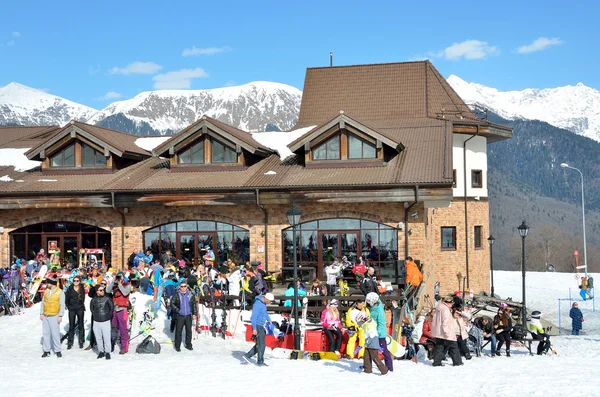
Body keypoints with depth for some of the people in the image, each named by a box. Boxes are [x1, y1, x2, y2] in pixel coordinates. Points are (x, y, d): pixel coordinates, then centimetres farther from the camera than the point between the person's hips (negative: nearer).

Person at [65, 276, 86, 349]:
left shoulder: (82, 289, 2)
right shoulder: (70, 289, 0)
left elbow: (83, 299, 9)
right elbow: (66, 299, 4)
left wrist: (81, 306, 2)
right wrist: (69, 307, -1)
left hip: (80, 309, 0)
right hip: (72, 309, 0)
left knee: (80, 325, 6)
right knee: (71, 326, 4)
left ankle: (81, 342, 12)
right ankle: (70, 342, 10)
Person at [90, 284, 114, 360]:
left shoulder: (107, 298, -7)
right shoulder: (94, 299, 0)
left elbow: (112, 307, 5)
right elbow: (91, 308, 18)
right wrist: (95, 315, 12)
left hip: (105, 321, -3)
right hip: (96, 322, 3)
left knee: (106, 338, -3)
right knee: (98, 338, 8)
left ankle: (107, 352, 7)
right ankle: (101, 351, 20)